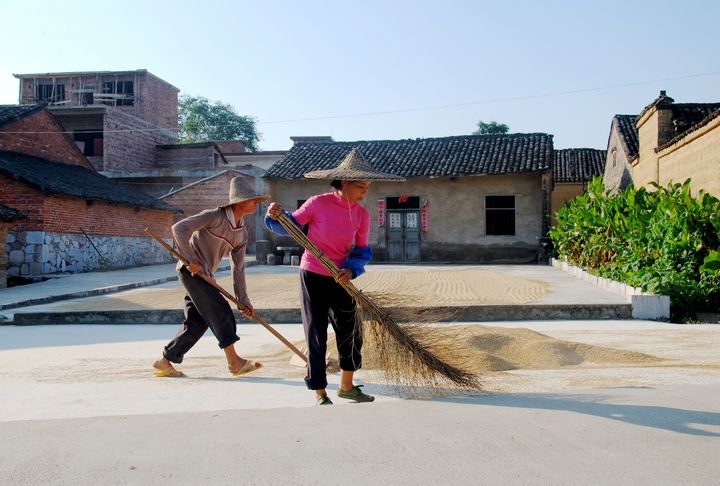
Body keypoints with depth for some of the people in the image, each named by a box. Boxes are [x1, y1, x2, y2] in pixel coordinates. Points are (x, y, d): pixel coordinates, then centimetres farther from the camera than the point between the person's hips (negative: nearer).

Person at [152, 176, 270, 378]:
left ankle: (164, 361, 16)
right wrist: (190, 259, -22)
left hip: (205, 275, 9)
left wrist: (243, 299, 9)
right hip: (191, 270, -9)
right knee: (220, 311, -13)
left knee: (198, 321, 6)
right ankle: (234, 362, -8)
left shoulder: (242, 233, 8)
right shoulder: (215, 216, -14)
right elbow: (179, 228, -19)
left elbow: (238, 268, 11)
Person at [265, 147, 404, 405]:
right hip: (313, 277, -4)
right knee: (316, 336, 1)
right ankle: (320, 394, 15)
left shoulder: (362, 215, -4)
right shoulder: (318, 203, -16)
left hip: (340, 280, 5)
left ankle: (346, 386, 32)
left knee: (351, 334, 11)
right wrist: (276, 216, -24)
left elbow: (362, 251, 3)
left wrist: (351, 269, -15)